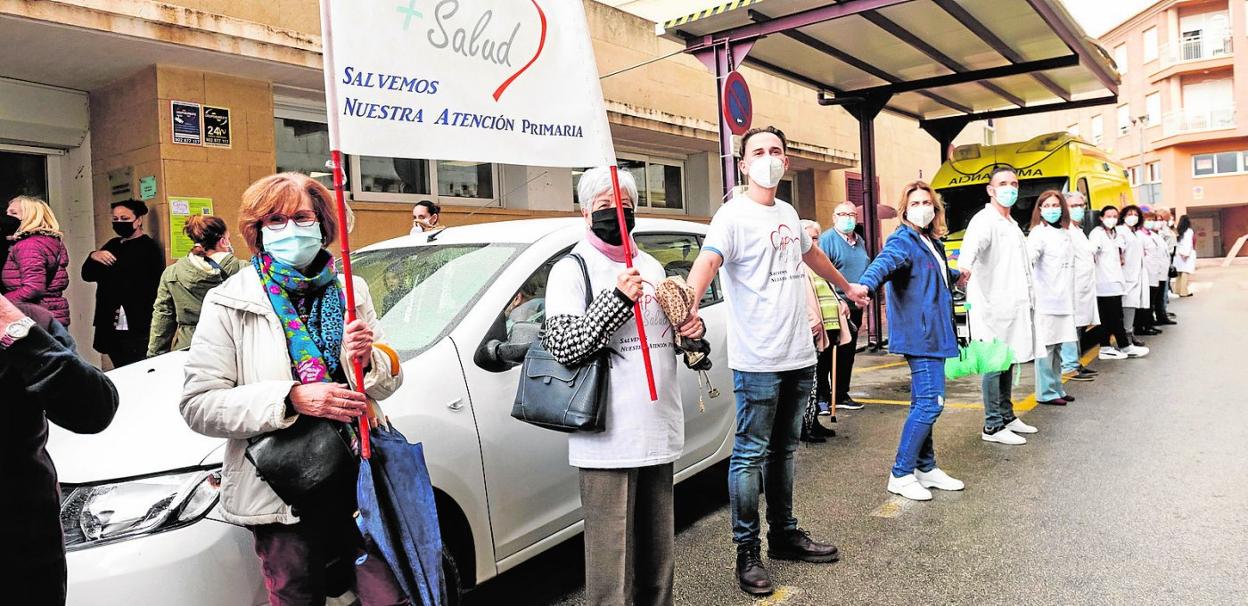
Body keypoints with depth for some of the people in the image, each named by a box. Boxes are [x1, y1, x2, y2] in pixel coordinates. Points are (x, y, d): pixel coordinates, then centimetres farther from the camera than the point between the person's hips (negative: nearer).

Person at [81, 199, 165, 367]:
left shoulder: (149, 247, -5)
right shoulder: (112, 245, 18)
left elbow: (156, 288, -13)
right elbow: (88, 275, 17)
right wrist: (93, 257, -5)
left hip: (138, 329, -7)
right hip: (110, 328, 7)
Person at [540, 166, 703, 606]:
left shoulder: (651, 266, 17)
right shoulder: (571, 270, -3)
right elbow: (563, 347, -15)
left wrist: (692, 331, 4)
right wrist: (617, 299, -22)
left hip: (658, 431, 7)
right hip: (609, 437, -6)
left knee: (659, 546, 16)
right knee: (612, 553, -2)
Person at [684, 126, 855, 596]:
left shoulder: (788, 213, 14)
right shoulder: (733, 216, -10)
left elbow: (811, 254, 33)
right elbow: (707, 261, -28)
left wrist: (846, 286, 46)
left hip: (800, 356, 8)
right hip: (758, 362, -7)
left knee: (784, 451, 18)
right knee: (751, 455, 0)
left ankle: (785, 535, 31)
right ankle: (747, 552, 11)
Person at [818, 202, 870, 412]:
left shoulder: (860, 241, 17)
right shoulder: (826, 240, -8)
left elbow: (867, 270, 27)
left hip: (855, 307, 8)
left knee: (848, 353, 13)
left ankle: (842, 395, 23)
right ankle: (822, 396, 3)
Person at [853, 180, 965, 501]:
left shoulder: (932, 242, 16)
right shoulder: (903, 240, -11)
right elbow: (885, 261, -35)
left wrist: (955, 275, 55)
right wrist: (866, 284, -55)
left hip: (934, 334, 9)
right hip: (919, 334, -9)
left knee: (924, 403, 15)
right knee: (930, 402, -11)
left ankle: (926, 468, 25)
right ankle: (901, 475, -3)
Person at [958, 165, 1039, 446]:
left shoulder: (1012, 225, 20)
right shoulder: (984, 220, -11)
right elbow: (973, 244, -34)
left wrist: (1029, 300, 28)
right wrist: (964, 265, -54)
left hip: (1013, 306, 9)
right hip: (993, 306, -9)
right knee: (995, 364, -5)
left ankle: (1007, 416, 26)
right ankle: (993, 426, 1)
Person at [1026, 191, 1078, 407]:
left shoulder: (1065, 233, 17)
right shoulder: (1039, 233, -7)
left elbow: (1068, 266, 22)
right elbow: (1029, 257, -26)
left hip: (1063, 300, 8)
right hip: (1046, 300, -8)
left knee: (1057, 347, 14)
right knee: (1046, 347, -6)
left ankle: (1057, 388, 22)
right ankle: (1046, 393, -1)